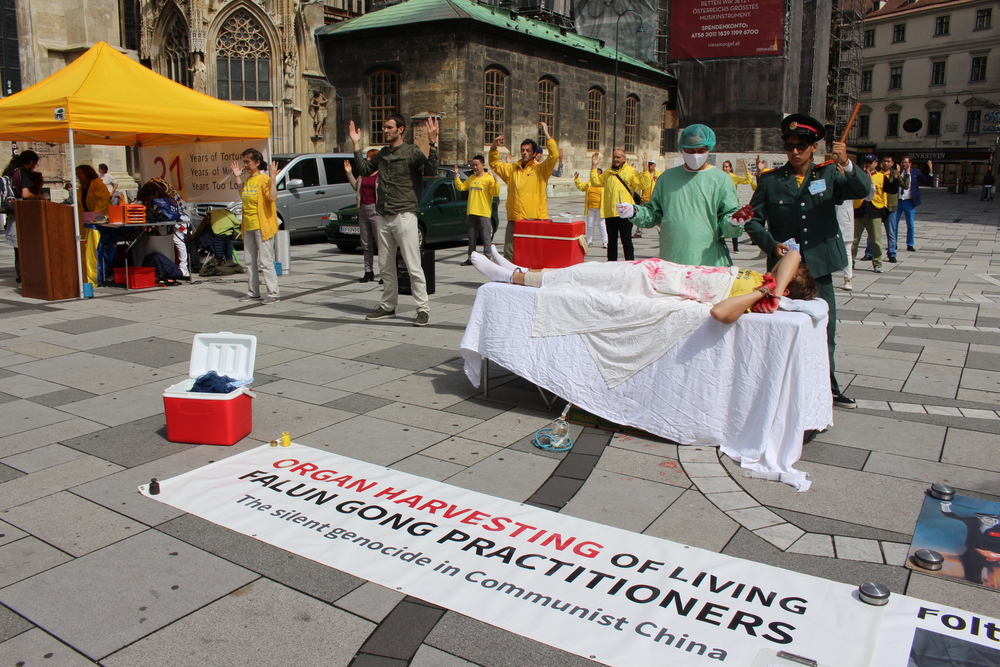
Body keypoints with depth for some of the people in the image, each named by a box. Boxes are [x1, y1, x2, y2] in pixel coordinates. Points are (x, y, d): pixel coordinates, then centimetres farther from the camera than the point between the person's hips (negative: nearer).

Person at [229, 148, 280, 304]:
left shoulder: (264, 179, -11)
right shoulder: (248, 180, 14)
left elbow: (273, 197, -25)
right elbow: (243, 196, 28)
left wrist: (273, 177, -27)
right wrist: (237, 177, 24)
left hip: (262, 226, -9)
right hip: (248, 227, 9)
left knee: (265, 261, -9)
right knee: (249, 262, 13)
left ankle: (273, 293, -4)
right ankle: (253, 292, 22)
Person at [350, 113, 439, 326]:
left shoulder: (411, 152, -5)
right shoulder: (382, 154, 15)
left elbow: (431, 171, -19)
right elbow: (364, 170, 22)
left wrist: (433, 143, -28)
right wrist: (356, 145, 19)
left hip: (404, 215, -7)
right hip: (383, 218, 7)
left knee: (413, 266, -7)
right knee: (385, 266, 12)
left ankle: (423, 309, -2)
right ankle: (388, 306, 23)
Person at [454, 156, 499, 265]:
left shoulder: (489, 178, -4)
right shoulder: (471, 178, 15)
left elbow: (495, 193, -12)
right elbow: (461, 187, 17)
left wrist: (496, 182, -25)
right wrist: (456, 175, 12)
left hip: (484, 213, -6)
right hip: (471, 212, 6)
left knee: (486, 236, -4)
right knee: (471, 236, 11)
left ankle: (487, 257, -2)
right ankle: (471, 258, 18)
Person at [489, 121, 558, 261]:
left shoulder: (540, 169, 1)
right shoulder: (512, 169, 15)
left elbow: (554, 156, -11)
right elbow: (494, 164, 24)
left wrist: (546, 134, -12)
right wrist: (494, 147, 8)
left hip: (535, 220, -4)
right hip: (513, 220, 4)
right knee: (509, 254, 5)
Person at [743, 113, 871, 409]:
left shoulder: (828, 174, 3)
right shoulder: (770, 180, 0)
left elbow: (863, 190, -11)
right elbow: (754, 220, 1)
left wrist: (846, 164, -29)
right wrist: (771, 245, -16)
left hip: (819, 268, 2)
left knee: (824, 332, 12)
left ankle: (827, 388, 29)